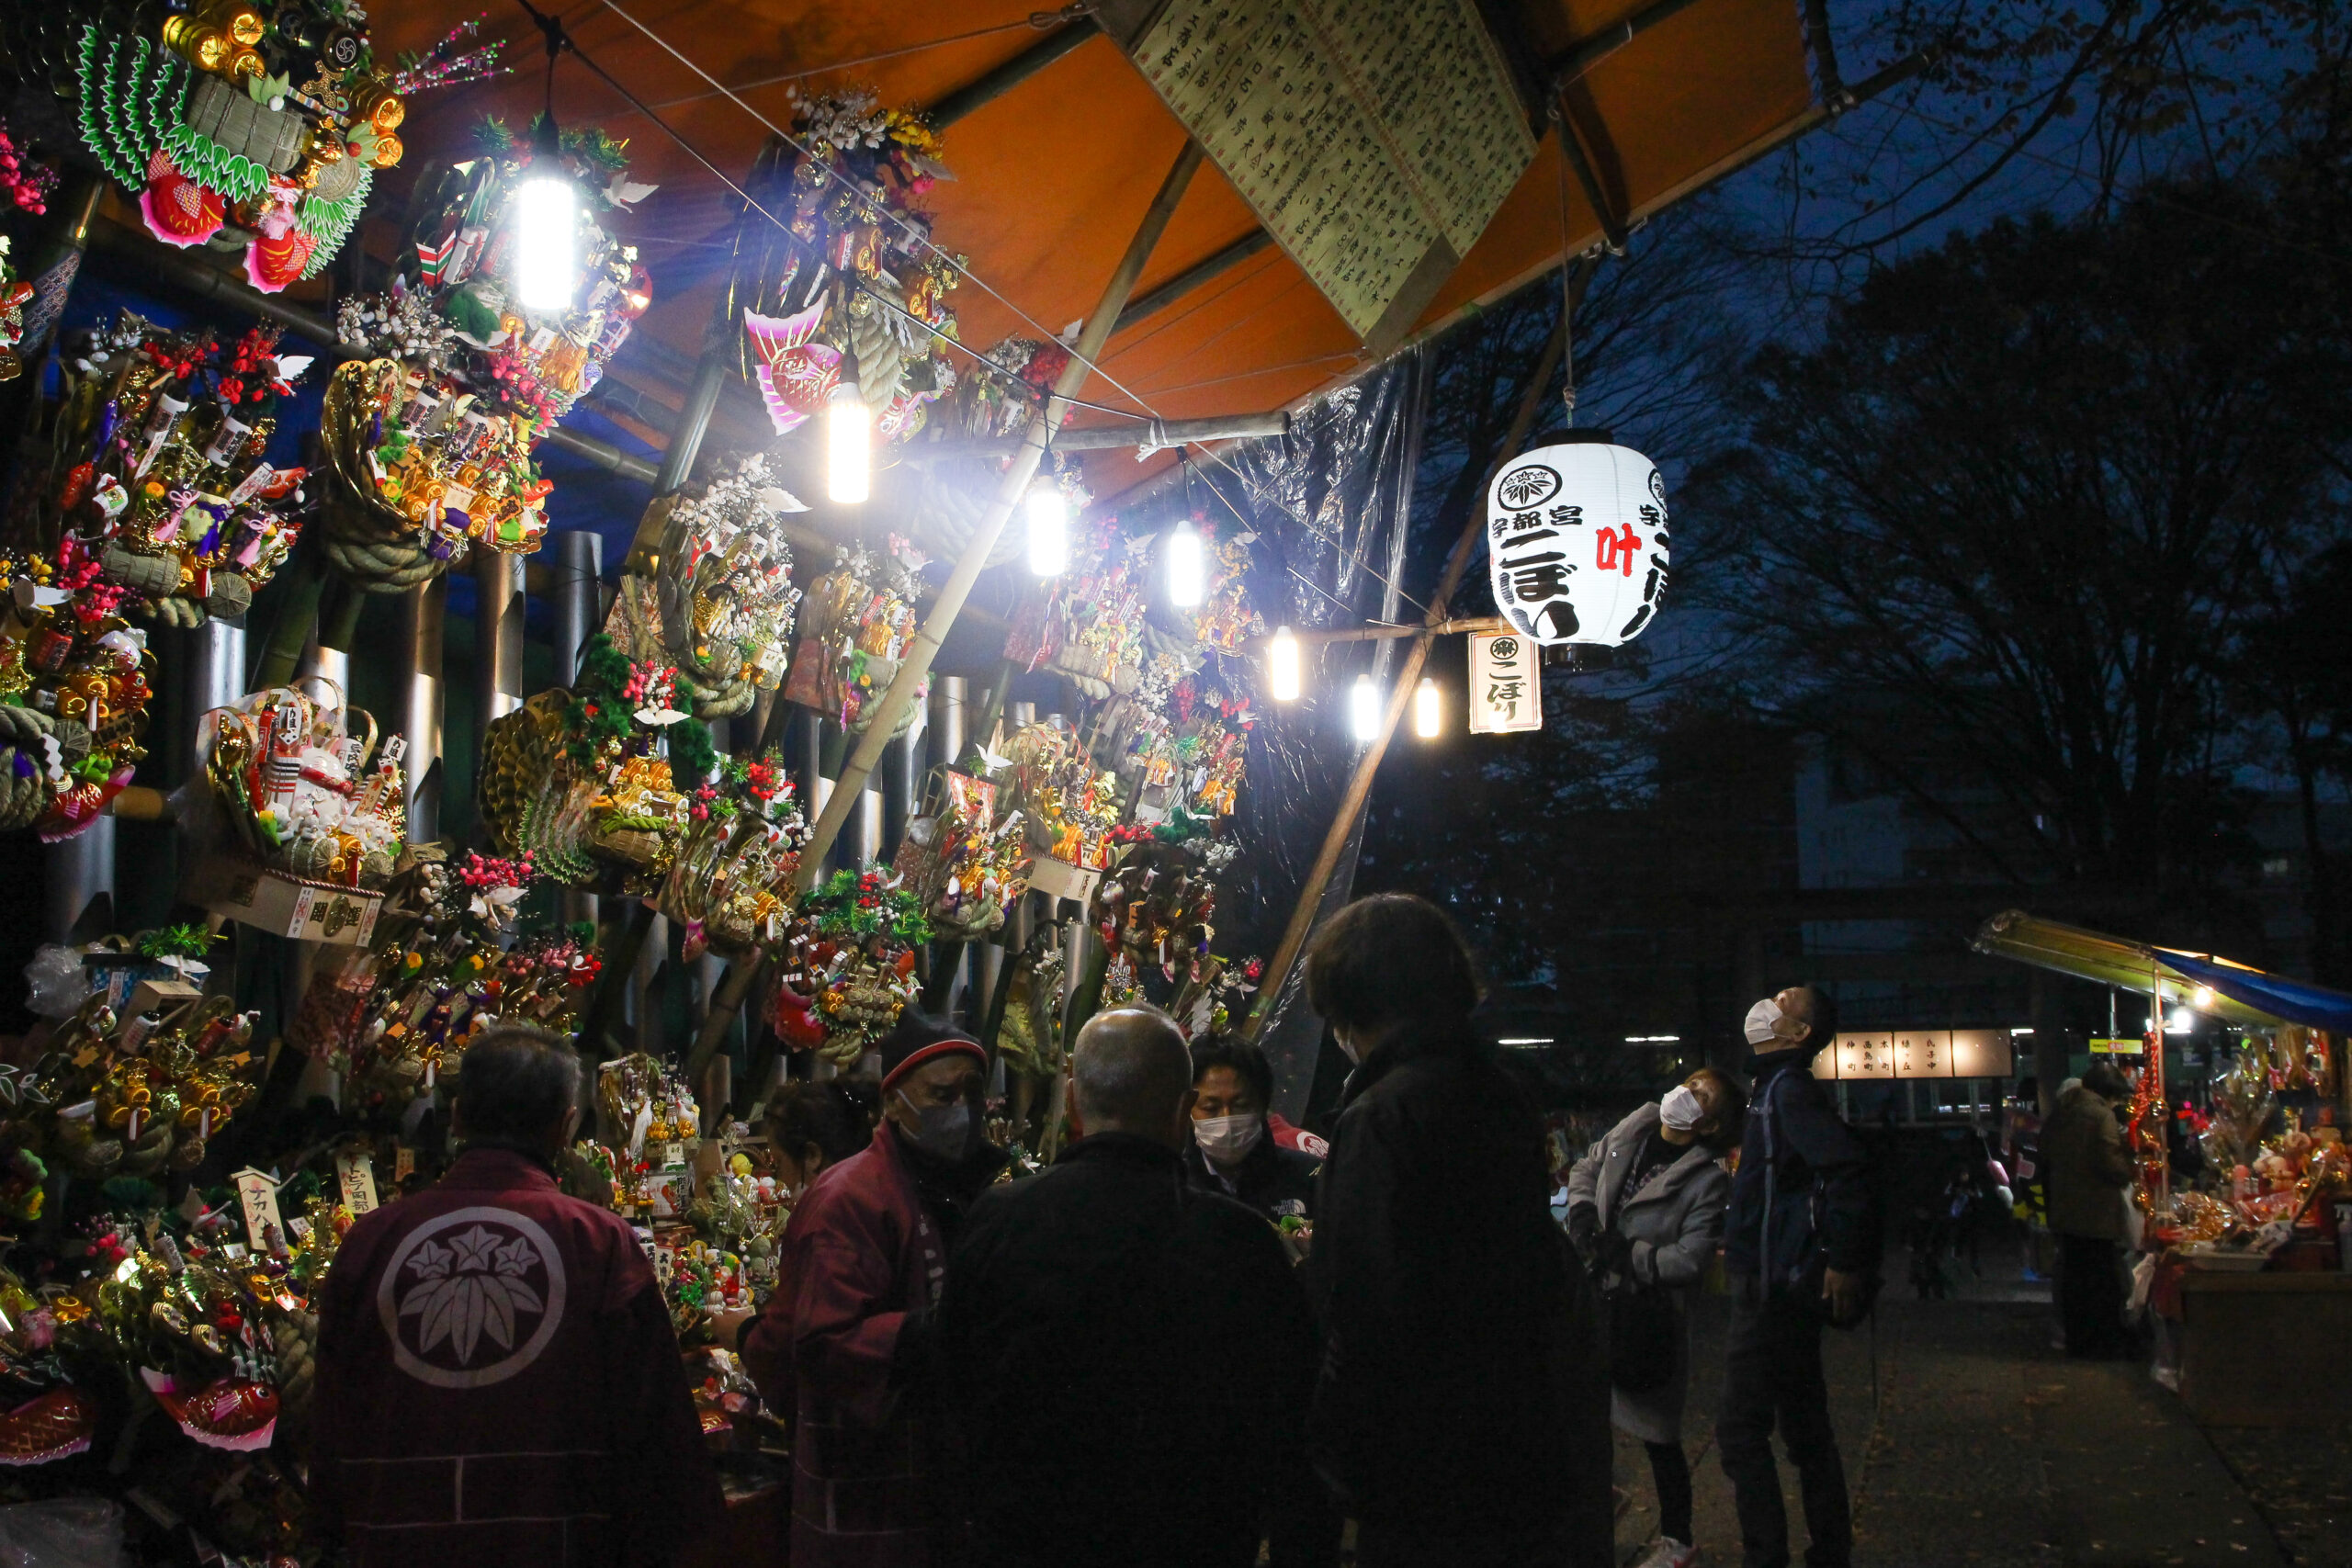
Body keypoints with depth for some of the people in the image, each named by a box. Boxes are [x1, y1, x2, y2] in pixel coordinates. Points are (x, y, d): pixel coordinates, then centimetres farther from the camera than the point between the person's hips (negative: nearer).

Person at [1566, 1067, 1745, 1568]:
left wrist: (1622, 1256, -23)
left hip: (1648, 1315, -6)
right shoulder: (1635, 1128, -1)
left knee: (1658, 1436, 8)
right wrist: (1582, 1211, -5)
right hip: (1596, 1300, 6)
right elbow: (1588, 1166, 13)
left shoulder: (1709, 1181, -17)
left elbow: (1689, 1261, -22)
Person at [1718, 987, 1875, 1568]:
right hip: (1785, 1285, 10)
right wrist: (1740, 1243, 24)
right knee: (1804, 1428, 16)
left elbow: (1845, 1171, -28)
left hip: (1773, 1286, -10)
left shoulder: (1790, 1087, -16)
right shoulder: (1778, 1086, 14)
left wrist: (1844, 1262, -23)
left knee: (1740, 1430, -5)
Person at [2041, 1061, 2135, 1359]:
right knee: (2103, 1278, 3)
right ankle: (2104, 1342, 8)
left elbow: (2047, 1158, 15)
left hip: (2064, 1209, 8)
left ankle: (2076, 1339, 21)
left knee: (2073, 1276, 14)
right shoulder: (2101, 1115, -16)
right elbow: (2111, 1164, -21)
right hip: (2097, 1214, -8)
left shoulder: (2059, 1112, 10)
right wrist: (2128, 1170, -1)